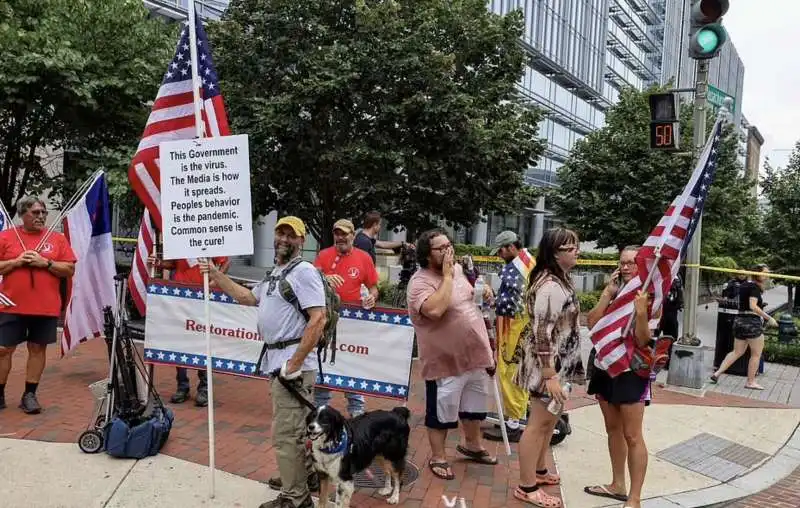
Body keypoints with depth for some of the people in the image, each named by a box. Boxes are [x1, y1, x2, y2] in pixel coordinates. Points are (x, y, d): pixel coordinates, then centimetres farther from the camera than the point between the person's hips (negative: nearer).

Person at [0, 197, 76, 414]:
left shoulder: (58, 238, 4)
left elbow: (69, 270, 1)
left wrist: (45, 263, -12)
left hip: (46, 308, 0)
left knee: (38, 349, 6)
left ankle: (29, 395, 17)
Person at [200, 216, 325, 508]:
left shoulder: (304, 271, -14)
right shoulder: (275, 273, 18)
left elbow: (318, 320, -22)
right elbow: (249, 297, 31)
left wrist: (294, 363, -22)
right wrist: (216, 275, 23)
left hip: (293, 363, -10)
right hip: (278, 361, 10)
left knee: (285, 434, -4)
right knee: (295, 430, 22)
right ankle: (300, 481, 39)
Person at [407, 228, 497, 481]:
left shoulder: (458, 269, 6)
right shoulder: (420, 281, -20)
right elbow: (434, 310, -38)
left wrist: (482, 288, 7)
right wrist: (447, 276, -29)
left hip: (475, 355, 8)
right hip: (446, 361, -8)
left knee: (475, 405, 23)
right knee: (441, 412, 7)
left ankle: (472, 445, 45)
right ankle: (438, 457, 25)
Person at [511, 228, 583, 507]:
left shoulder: (559, 279, 9)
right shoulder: (551, 286, -23)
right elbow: (542, 333, -26)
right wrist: (550, 376, -26)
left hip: (558, 363, 10)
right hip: (549, 365, -10)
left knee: (549, 420, 21)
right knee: (539, 423, 0)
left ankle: (539, 470, 37)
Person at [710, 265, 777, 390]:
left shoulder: (744, 285, 14)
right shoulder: (755, 287, -12)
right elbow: (753, 306, -21)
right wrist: (769, 318, -19)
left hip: (740, 320, 8)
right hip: (752, 322, -8)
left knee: (737, 352, 14)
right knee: (756, 354, 5)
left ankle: (717, 373, 6)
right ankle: (751, 382, 12)